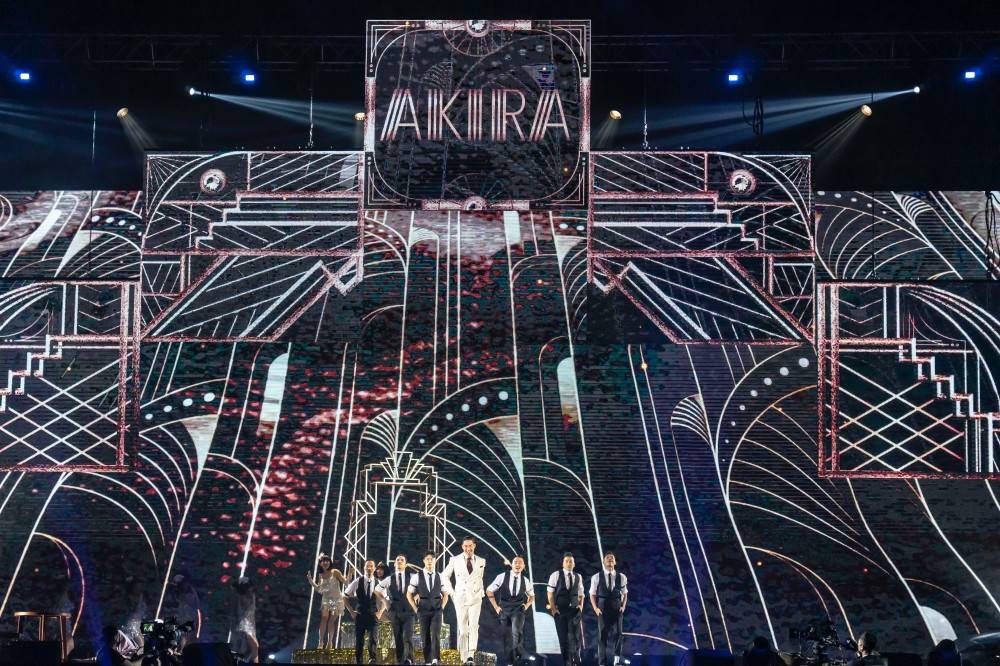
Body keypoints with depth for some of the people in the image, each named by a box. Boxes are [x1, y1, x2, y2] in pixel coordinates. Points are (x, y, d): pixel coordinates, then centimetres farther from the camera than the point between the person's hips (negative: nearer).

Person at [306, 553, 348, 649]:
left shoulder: (335, 572, -4)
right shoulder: (320, 575, 9)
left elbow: (345, 582, -5)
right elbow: (319, 589, 13)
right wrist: (310, 581, 6)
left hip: (336, 600, -3)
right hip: (326, 600, 3)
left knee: (331, 621, -5)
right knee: (324, 619, -7)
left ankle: (329, 642, 1)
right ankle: (321, 642, -7)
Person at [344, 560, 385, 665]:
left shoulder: (378, 583, 3)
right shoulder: (357, 582, 0)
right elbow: (345, 596, 8)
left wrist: (380, 612, 3)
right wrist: (351, 611, 2)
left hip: (373, 616, 0)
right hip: (359, 615, 0)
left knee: (372, 639, -12)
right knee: (359, 640, 4)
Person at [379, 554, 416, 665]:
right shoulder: (389, 579, 8)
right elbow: (378, 588, 24)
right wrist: (386, 599, 13)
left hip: (408, 611, -2)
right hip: (395, 612, 2)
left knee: (407, 637, -17)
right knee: (398, 639, 3)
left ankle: (408, 660, -23)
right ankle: (399, 661, 7)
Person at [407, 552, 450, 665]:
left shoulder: (439, 577, 6)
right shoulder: (417, 576, -1)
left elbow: (445, 595, 16)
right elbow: (409, 594, 5)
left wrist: (442, 608, 4)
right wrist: (416, 609, -1)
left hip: (436, 611, 1)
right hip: (423, 611, -1)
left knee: (436, 634, -15)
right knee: (425, 636, 2)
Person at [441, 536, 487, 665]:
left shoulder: (481, 562, 5)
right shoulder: (455, 560, 0)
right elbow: (445, 576, 12)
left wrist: (481, 592, 11)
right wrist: (451, 592, 3)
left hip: (475, 598, 0)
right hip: (460, 598, 0)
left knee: (473, 625, -17)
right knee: (462, 629, 1)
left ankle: (471, 656, -23)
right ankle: (464, 657, 9)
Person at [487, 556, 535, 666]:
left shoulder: (525, 580, 4)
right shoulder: (502, 577, -2)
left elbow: (531, 595, 23)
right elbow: (489, 591, 6)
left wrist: (527, 605, 6)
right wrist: (496, 606, 2)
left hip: (518, 609, -1)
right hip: (504, 609, 1)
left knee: (516, 630, -26)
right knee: (507, 635, 5)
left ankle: (519, 653, -18)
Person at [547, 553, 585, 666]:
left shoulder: (578, 577, 8)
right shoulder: (556, 575, -2)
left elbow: (580, 594, 17)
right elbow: (550, 593, -2)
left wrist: (581, 605, 2)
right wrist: (553, 608, -8)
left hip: (574, 609, 2)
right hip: (560, 610, -2)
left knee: (576, 634, -13)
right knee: (563, 636, 3)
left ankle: (575, 655, 6)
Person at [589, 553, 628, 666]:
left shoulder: (621, 577, 6)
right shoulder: (597, 577, 2)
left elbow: (625, 594, 13)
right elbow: (593, 595, 5)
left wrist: (623, 606, -1)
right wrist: (595, 608, -7)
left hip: (616, 609, 1)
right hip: (602, 609, -1)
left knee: (617, 633, -10)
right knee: (602, 635, 2)